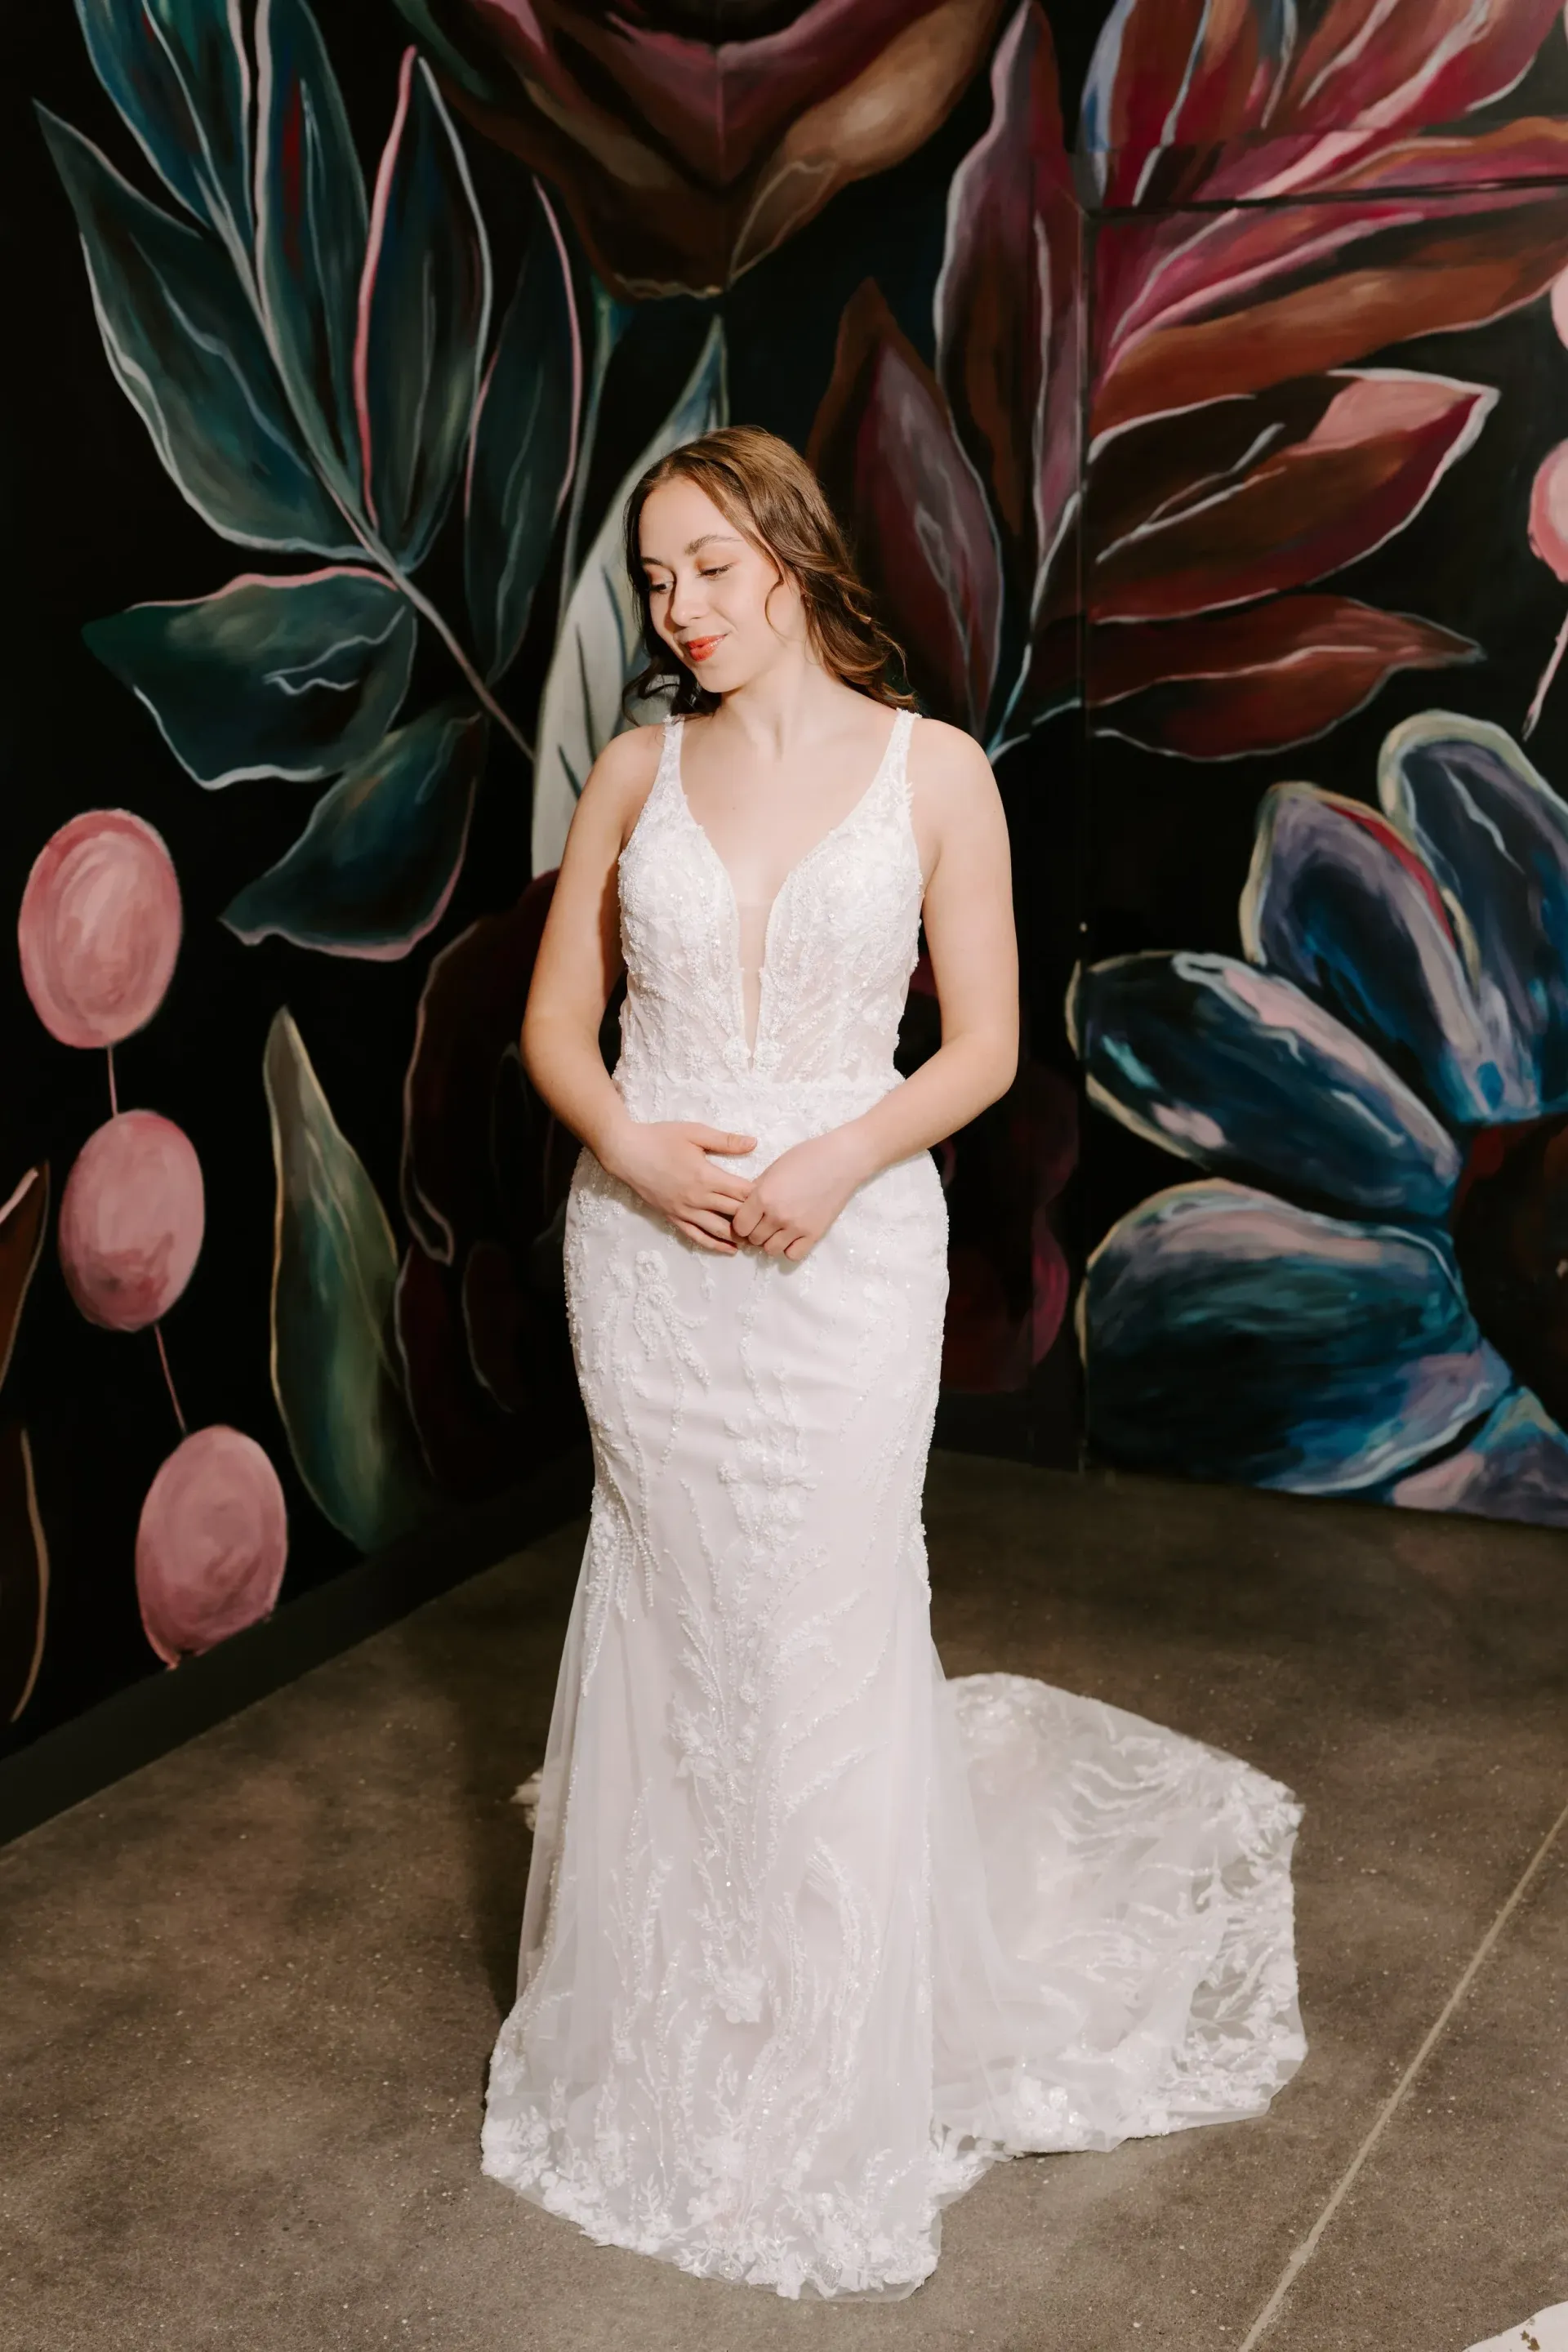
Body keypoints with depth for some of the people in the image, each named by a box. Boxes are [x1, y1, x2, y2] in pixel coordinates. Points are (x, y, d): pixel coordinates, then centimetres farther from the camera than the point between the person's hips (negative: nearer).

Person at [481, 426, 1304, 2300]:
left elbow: (983, 1044, -2)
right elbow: (555, 1021, 7)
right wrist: (629, 1145, -12)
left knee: (827, 1634, 2)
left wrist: (834, 1163, -17)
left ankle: (831, 2091, 23)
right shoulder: (636, 772, 5)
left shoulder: (932, 768, -2)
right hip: (645, 1250, 3)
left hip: (846, 1249, -2)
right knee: (668, 1623, 11)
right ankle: (672, 2039, 32)